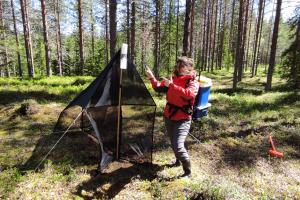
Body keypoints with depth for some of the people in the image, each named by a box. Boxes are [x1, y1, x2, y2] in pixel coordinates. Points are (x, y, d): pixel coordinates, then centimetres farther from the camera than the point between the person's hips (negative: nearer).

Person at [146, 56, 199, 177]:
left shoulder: (193, 82, -12)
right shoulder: (173, 78, 4)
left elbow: (189, 94, -33)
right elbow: (158, 88, 9)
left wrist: (171, 86, -37)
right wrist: (152, 78, -6)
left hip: (182, 119, -6)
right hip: (168, 117, 6)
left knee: (178, 146, -15)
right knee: (173, 143, 22)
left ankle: (188, 172, 8)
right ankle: (178, 161, 49)